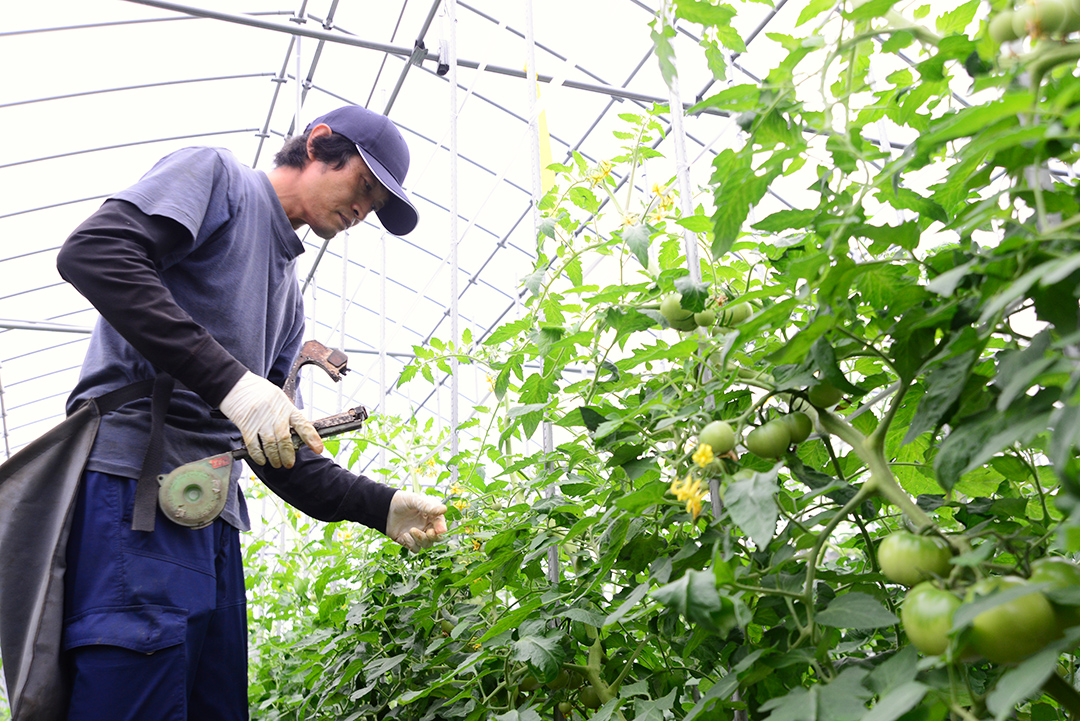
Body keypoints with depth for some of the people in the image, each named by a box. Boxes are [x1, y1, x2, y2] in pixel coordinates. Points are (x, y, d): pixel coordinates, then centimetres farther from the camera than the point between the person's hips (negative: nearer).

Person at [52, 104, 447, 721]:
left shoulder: (290, 294, 28)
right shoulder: (216, 174, 7)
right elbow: (92, 253, -13)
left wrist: (381, 505, 11)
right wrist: (230, 380, -20)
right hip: (135, 478, -8)